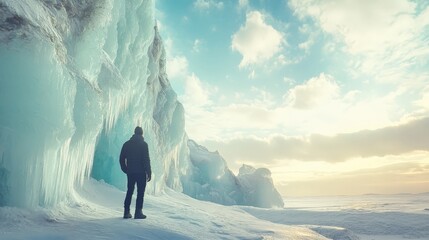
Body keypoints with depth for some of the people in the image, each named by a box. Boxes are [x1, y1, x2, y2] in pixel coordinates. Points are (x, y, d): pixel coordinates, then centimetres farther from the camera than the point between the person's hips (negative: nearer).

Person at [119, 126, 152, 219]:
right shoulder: (143, 144, -8)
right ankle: (138, 212, -1)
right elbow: (146, 159, -12)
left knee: (129, 192, 15)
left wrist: (125, 170, 17)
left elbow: (121, 159, 8)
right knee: (140, 192, 1)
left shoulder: (127, 144, 7)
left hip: (130, 172, 5)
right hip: (141, 172, -5)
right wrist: (149, 173, -7)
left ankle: (126, 212, 15)